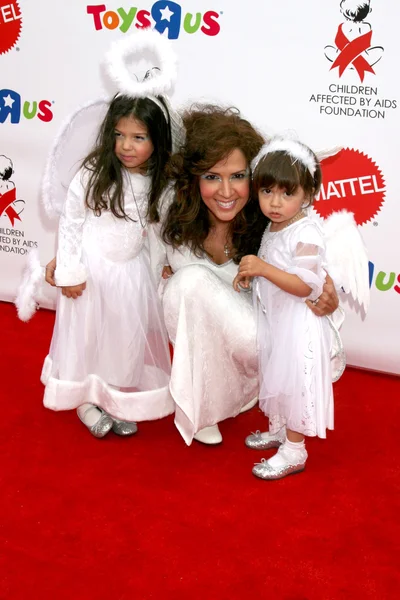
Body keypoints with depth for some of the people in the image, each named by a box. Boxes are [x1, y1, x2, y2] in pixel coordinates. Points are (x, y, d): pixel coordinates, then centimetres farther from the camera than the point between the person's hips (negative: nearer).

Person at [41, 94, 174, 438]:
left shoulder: (158, 182, -5)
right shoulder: (93, 173, -16)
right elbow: (70, 222, -11)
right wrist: (70, 272, -11)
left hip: (132, 272, 4)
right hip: (92, 270, -3)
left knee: (126, 336, 12)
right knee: (86, 333, 9)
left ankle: (119, 400, 30)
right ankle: (86, 399, 29)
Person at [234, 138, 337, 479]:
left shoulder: (306, 234, -22)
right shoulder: (273, 228, 5)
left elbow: (305, 286, -28)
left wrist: (263, 268, -35)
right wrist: (249, 272, 1)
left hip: (297, 326, -9)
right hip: (273, 321, 9)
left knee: (295, 383, 1)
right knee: (276, 378, 22)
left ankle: (294, 451, 14)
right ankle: (277, 430, 41)